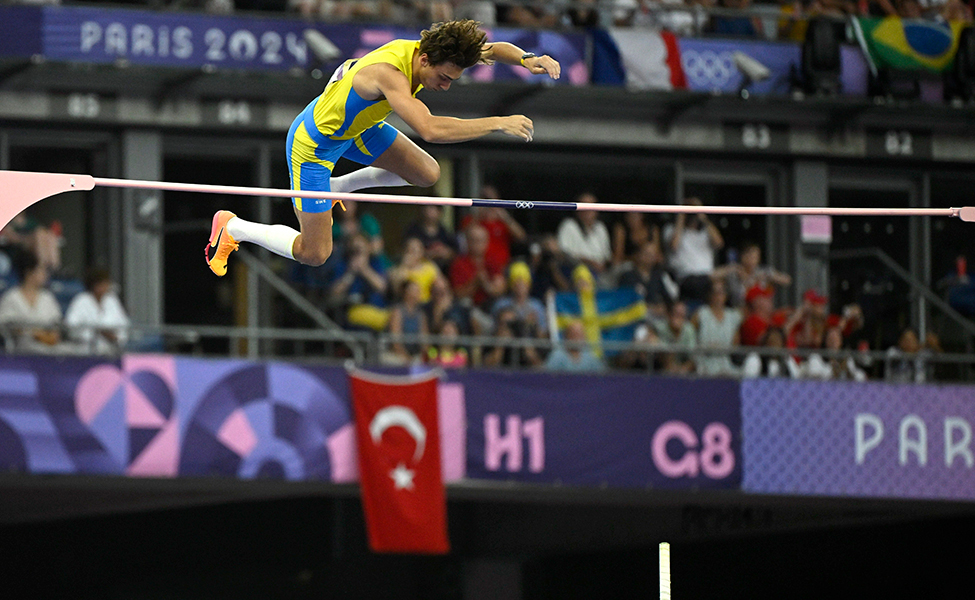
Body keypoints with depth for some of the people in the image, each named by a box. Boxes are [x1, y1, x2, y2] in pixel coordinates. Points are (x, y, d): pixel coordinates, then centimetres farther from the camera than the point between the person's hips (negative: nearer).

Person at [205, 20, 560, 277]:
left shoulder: (431, 52, -17)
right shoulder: (389, 73, -42)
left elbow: (493, 49, -4)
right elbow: (429, 129, -54)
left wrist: (526, 59, -26)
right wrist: (498, 123, -51)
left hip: (355, 126, 8)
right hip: (314, 142, -8)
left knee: (427, 175, 11)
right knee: (313, 254, -3)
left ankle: (335, 187, 26)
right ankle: (232, 227, 19)